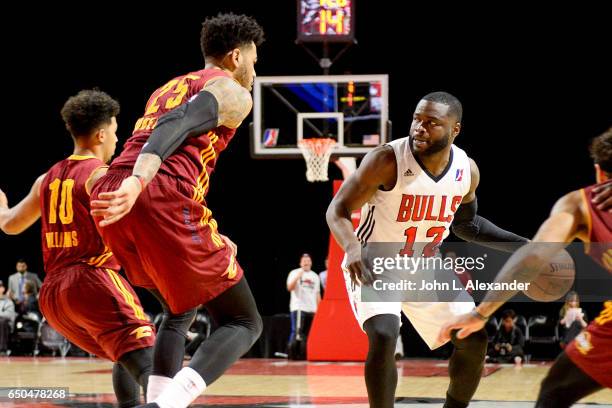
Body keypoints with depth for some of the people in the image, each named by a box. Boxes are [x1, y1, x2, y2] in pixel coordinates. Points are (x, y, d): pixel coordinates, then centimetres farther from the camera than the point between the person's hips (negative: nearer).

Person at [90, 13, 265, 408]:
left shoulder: (168, 90, 35)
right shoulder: (233, 93, 9)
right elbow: (180, 125, -11)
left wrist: (209, 240, 44)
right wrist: (137, 183, -28)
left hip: (112, 200, 8)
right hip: (163, 201, -8)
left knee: (180, 310, 29)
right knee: (244, 324, 2)